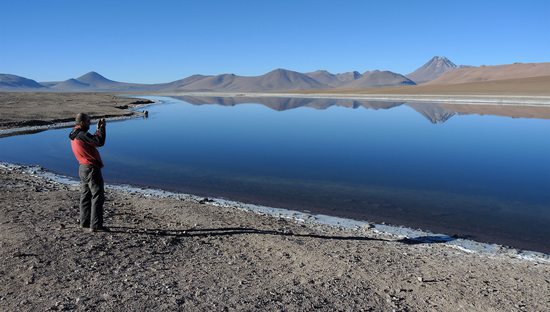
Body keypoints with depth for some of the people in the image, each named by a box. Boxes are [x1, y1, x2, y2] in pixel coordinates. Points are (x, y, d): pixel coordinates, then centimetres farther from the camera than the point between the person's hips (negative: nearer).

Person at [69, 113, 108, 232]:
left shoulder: (74, 136, 12)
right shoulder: (82, 135, -18)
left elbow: (93, 141, 18)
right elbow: (100, 142, -21)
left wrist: (98, 129, 12)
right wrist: (102, 127, -11)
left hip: (83, 168, 10)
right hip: (91, 169, -10)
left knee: (85, 196, 16)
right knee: (98, 197, -6)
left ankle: (84, 222, 24)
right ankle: (95, 225, -5)